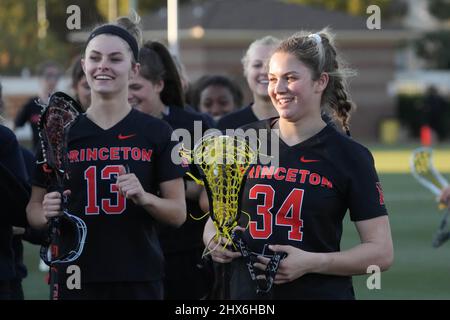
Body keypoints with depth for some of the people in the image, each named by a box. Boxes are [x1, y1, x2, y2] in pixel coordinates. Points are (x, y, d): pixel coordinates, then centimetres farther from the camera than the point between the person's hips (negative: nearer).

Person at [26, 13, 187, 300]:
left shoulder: (157, 133, 1)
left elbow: (178, 213, 2)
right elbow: (34, 208, 8)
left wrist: (145, 198, -16)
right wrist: (47, 214, -14)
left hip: (139, 279, -1)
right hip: (76, 279, 1)